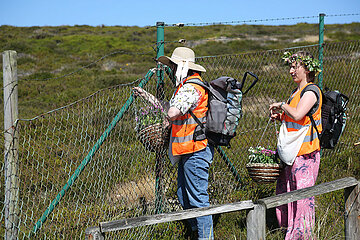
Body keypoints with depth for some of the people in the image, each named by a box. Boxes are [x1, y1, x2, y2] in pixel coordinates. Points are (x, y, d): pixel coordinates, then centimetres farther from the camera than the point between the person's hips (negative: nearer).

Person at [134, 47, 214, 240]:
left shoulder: (191, 88, -18)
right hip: (188, 151, 11)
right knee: (184, 195, 17)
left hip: (196, 152, -11)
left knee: (198, 198, -6)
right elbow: (170, 110, 23)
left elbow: (172, 114, -31)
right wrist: (146, 96, 24)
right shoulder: (186, 85, 16)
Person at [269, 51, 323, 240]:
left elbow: (297, 114, -28)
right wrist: (279, 115, 8)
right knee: (285, 187, 12)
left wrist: (282, 105, -12)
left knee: (302, 191, -5)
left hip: (305, 152, -9)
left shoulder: (311, 91, -12)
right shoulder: (296, 92, 16)